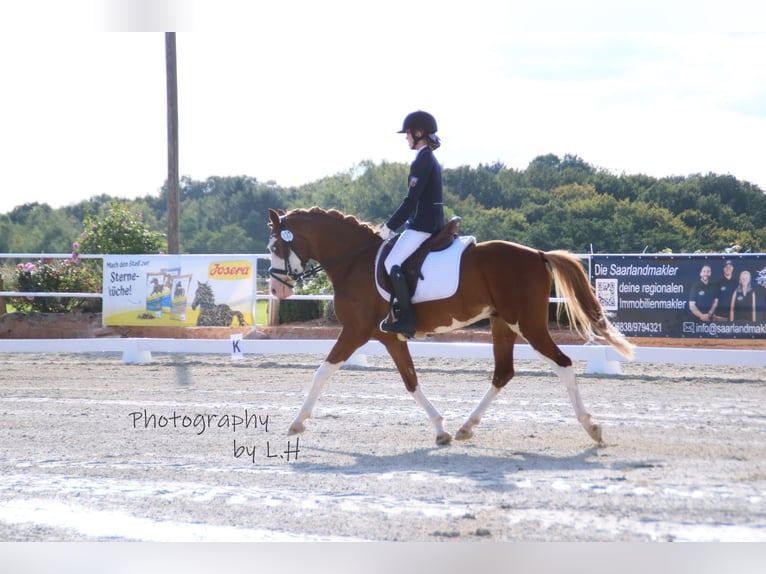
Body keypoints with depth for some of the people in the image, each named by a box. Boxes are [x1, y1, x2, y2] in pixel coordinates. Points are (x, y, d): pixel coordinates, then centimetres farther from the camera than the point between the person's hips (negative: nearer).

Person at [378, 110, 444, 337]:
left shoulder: (422, 160, -14)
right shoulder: (430, 159, 17)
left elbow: (411, 200, -19)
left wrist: (389, 226, -13)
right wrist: (394, 224, 23)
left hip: (422, 224, -11)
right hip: (432, 222, 11)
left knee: (391, 263, -17)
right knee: (397, 262, 19)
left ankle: (407, 318, -19)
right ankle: (406, 316, 18)